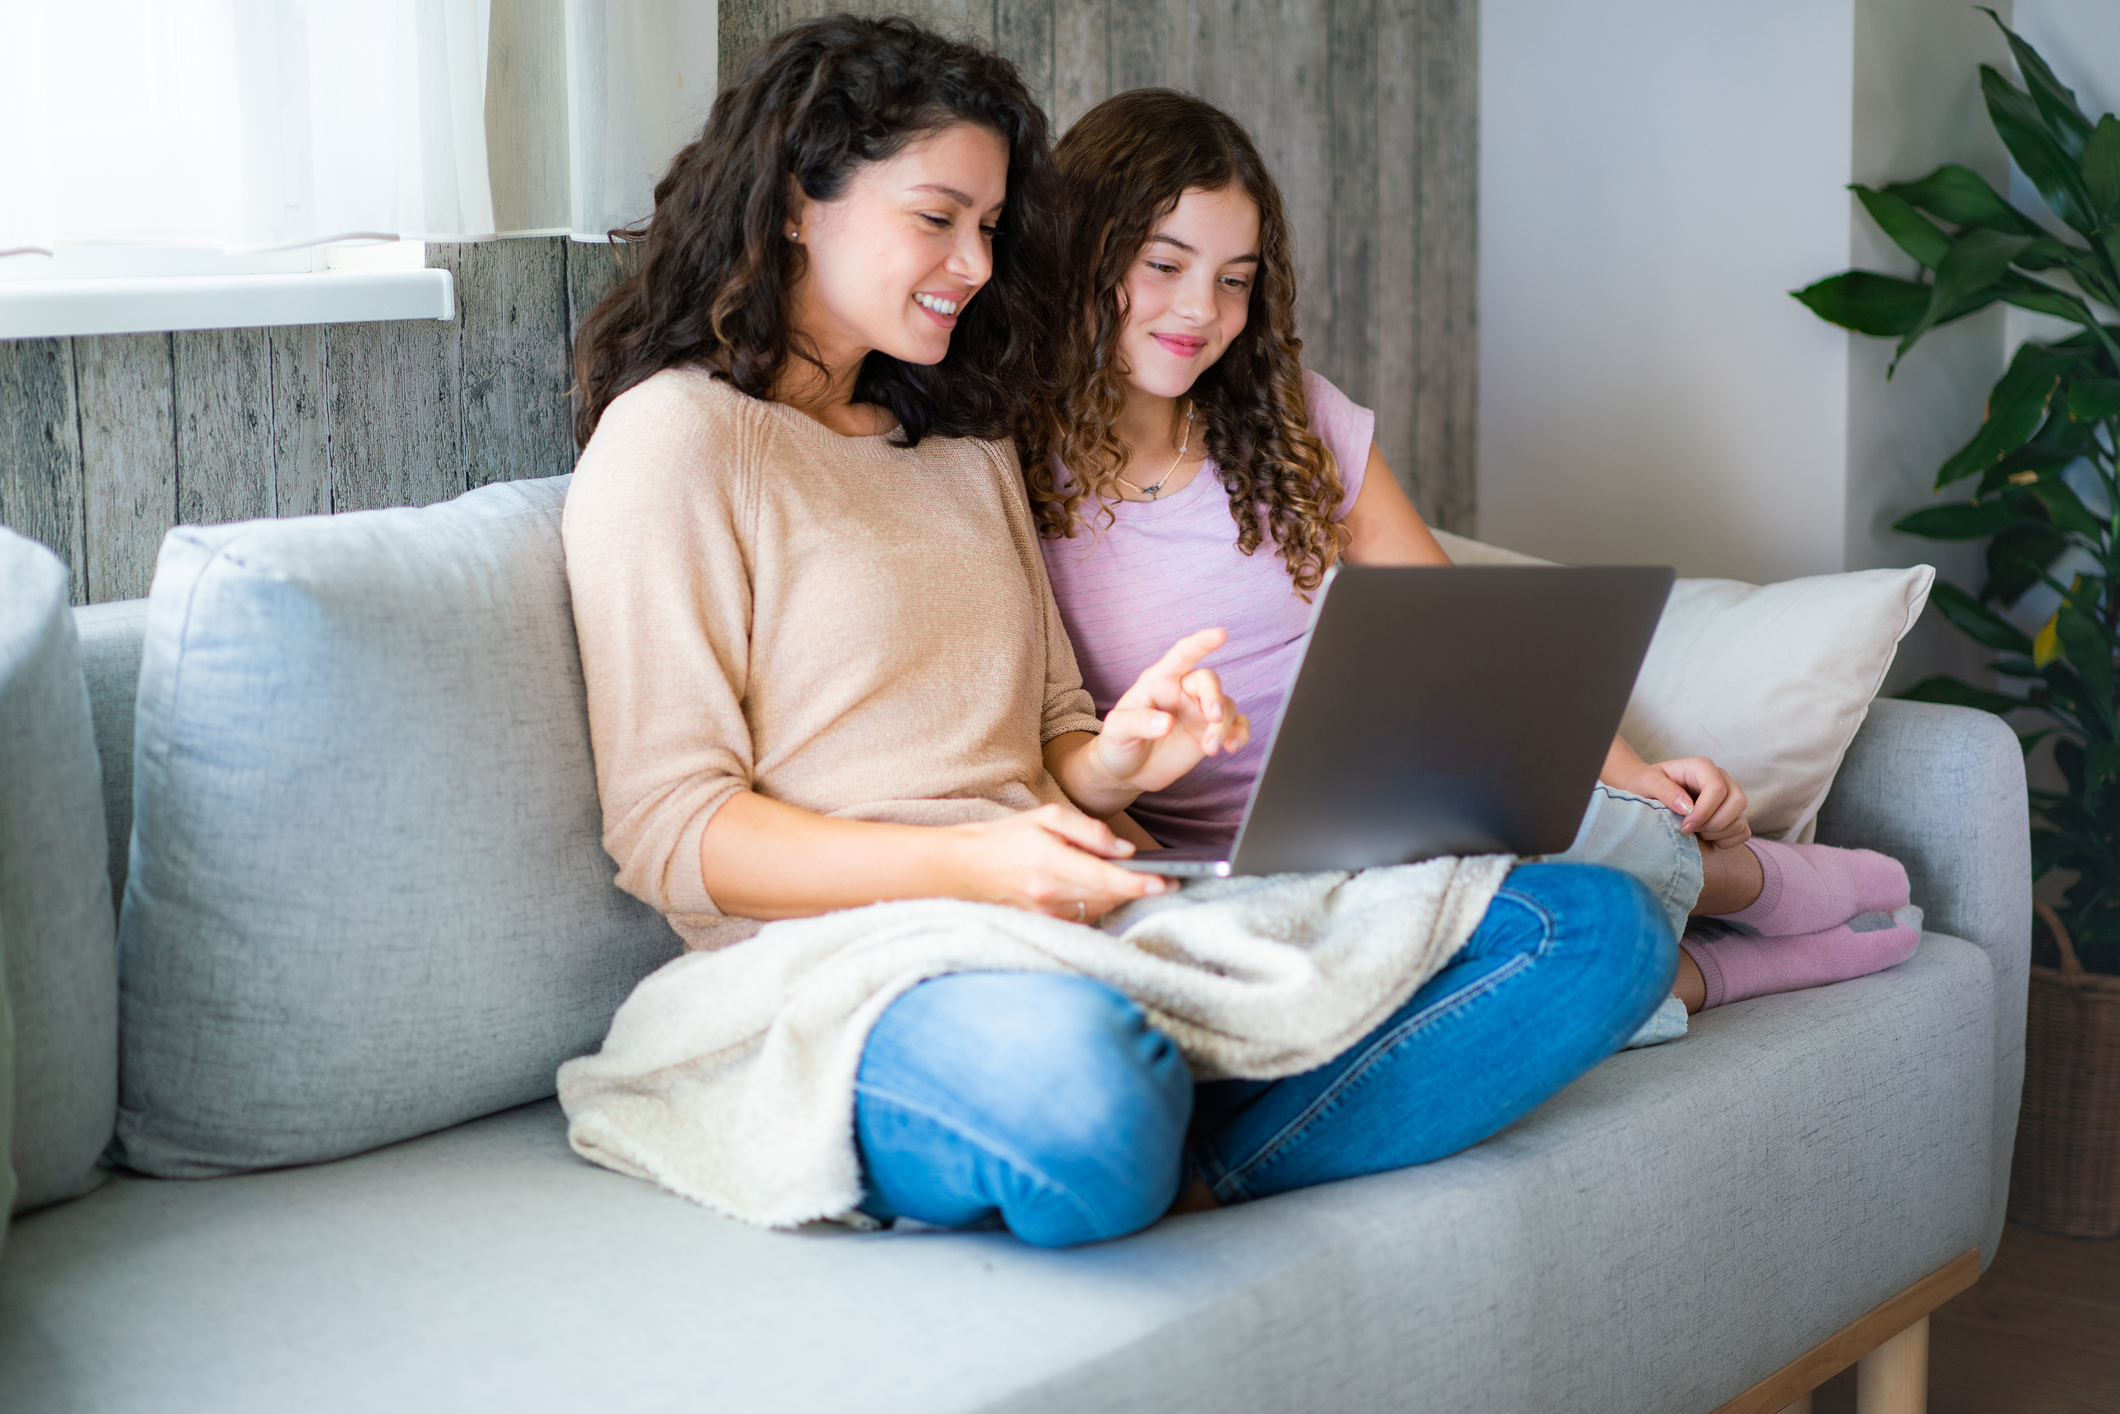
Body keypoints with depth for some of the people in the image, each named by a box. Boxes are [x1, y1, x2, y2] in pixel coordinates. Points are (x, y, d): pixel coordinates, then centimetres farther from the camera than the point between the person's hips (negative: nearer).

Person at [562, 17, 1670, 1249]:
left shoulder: (966, 441, 26)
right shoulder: (674, 439, 2)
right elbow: (669, 832, -6)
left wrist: (1111, 762, -1)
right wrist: (968, 862, -19)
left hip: (1076, 917, 7)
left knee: (1604, 922, -11)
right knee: (1068, 1066, -45)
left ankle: (1201, 1176, -26)